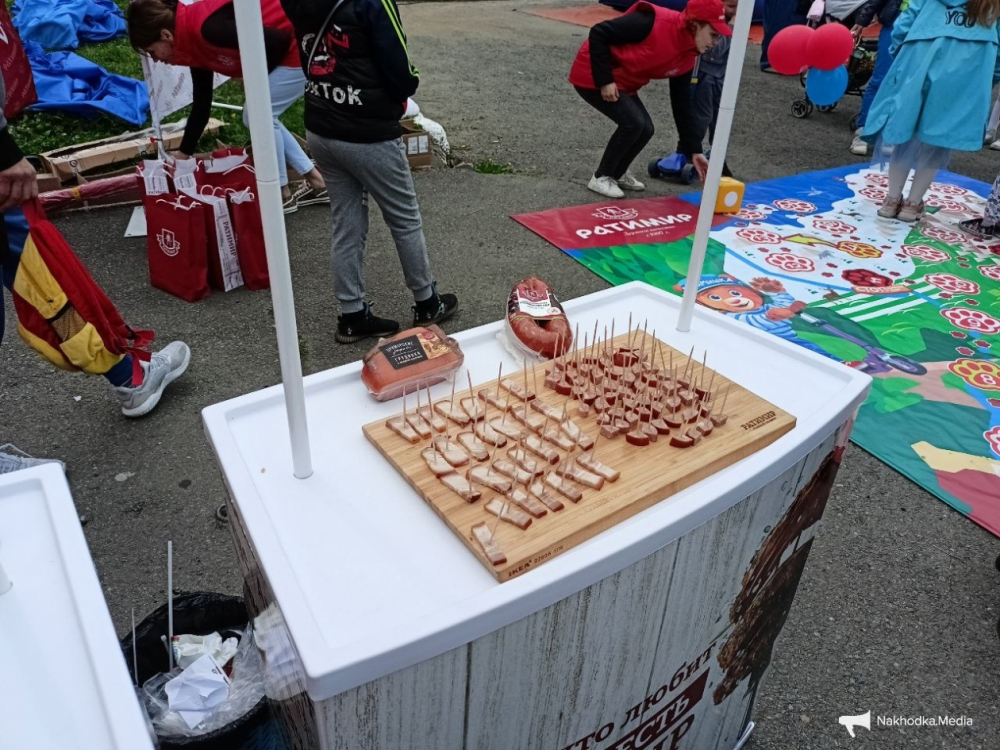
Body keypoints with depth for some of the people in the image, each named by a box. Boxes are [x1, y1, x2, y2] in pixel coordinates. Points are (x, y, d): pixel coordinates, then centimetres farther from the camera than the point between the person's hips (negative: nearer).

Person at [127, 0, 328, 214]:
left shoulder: (208, 28, -24)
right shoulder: (195, 44, 7)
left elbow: (278, 40, -23)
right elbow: (201, 107, 14)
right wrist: (182, 156, 17)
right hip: (286, 50, 10)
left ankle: (283, 195, 8)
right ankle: (316, 183, 18)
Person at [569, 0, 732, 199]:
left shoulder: (687, 58, -2)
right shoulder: (654, 22, -27)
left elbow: (682, 105, 4)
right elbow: (598, 34, -25)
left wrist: (694, 150, 0)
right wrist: (605, 80, -24)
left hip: (621, 84, 8)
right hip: (592, 76, -8)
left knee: (645, 128, 1)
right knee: (633, 123, -18)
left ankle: (617, 173, 25)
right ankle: (601, 177, 0)